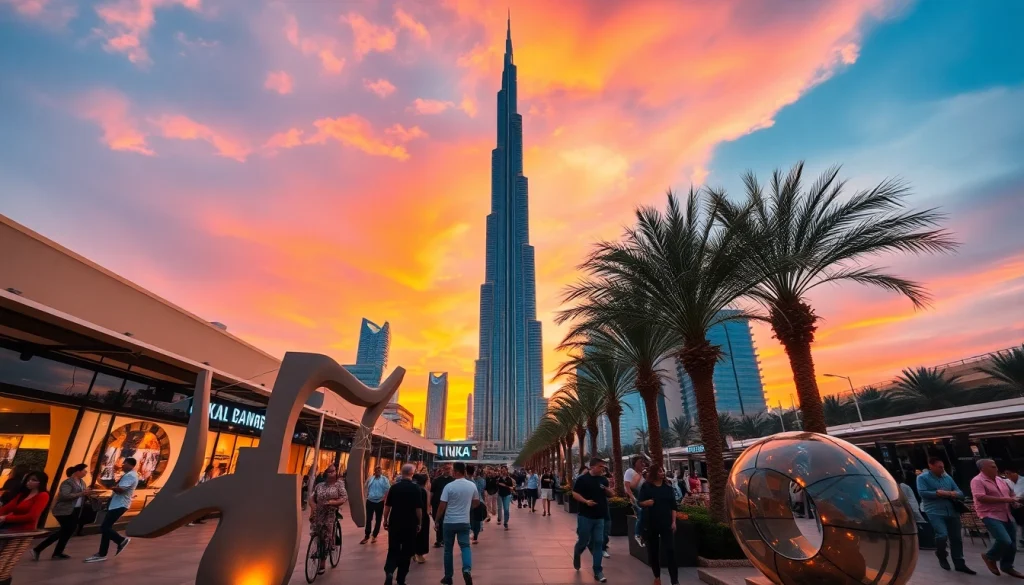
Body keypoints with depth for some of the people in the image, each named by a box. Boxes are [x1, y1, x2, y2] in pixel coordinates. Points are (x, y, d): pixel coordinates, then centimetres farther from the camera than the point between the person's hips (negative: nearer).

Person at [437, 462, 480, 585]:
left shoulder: (449, 486, -14)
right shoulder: (472, 485, -2)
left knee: (448, 549, 12)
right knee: (465, 546, 7)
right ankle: (467, 570, -16)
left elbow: (442, 506, -12)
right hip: (464, 522, 2)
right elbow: (477, 502, 11)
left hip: (449, 522, -2)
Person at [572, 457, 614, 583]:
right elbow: (575, 494, -10)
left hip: (600, 517, 4)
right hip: (585, 516, -4)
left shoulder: (604, 480, 6)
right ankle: (576, 555, 37)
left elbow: (611, 494, 13)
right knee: (583, 541, 6)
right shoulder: (582, 479, -10)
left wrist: (609, 490, -10)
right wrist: (586, 501, -24)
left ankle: (597, 571, 13)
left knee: (598, 543, 4)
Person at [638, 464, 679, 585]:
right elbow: (640, 502, -4)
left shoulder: (668, 487, 2)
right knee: (653, 550, 10)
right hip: (651, 523, 0)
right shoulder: (646, 486, -4)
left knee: (670, 550, -7)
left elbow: (673, 505, 5)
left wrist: (674, 521, -1)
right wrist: (646, 503, -25)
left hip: (666, 523, 1)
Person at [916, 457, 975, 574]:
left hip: (952, 512, 6)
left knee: (956, 539, 10)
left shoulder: (948, 478, 15)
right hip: (934, 512, -6)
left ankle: (959, 564, 23)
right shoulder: (922, 477, -3)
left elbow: (960, 494, 14)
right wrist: (938, 493, -17)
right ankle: (941, 556, 10)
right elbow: (922, 493, -13)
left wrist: (953, 494, -9)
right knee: (942, 535, -18)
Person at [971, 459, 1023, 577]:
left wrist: (1014, 502, 1)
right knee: (1004, 541, -19)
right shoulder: (977, 481, -15)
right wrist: (1003, 499, -22)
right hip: (990, 515, -9)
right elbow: (981, 498, -24)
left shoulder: (1000, 480, 12)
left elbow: (1010, 494, 23)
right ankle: (990, 557, 7)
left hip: (1006, 515, 9)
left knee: (1012, 543, 13)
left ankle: (1007, 566, 31)